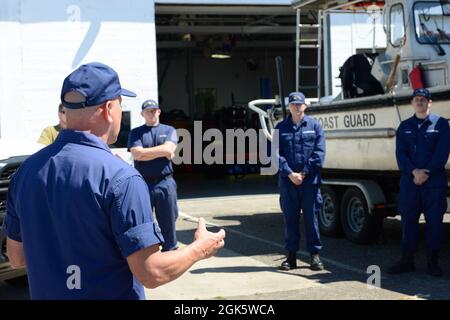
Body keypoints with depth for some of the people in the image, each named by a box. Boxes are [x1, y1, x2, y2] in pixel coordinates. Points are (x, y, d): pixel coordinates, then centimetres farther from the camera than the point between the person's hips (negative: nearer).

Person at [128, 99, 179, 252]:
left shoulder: (169, 130, 11)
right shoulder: (136, 133, 8)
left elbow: (169, 149, -8)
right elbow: (137, 154, -9)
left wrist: (146, 152, -6)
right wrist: (162, 151, -7)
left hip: (165, 183, 1)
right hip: (143, 184, 0)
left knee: (168, 221, 6)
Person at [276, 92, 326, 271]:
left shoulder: (315, 126, 5)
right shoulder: (281, 128, 8)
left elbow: (319, 152, -2)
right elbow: (276, 153, 1)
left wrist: (304, 173, -9)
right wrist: (290, 173, -11)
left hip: (310, 180, -1)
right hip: (288, 180, 1)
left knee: (311, 217, 2)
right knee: (290, 218, 5)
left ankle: (315, 254, 11)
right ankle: (291, 255, 13)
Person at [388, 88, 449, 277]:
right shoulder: (405, 127, 13)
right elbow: (400, 153, 3)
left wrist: (426, 173, -14)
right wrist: (414, 171, -12)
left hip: (434, 181, -2)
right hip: (409, 181, 3)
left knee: (434, 221, 0)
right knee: (408, 219, 5)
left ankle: (433, 261, 8)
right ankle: (407, 260, 13)